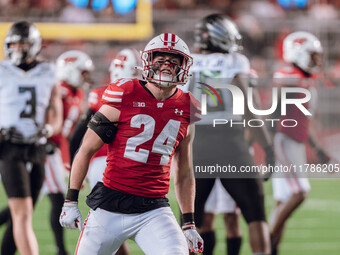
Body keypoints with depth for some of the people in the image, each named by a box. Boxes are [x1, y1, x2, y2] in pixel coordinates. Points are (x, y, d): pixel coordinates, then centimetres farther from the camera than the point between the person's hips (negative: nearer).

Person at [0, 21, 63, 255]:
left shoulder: (48, 76, 10)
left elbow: (56, 119, 15)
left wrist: (48, 129, -7)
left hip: (37, 151, 4)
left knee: (22, 216, 7)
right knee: (23, 214, -15)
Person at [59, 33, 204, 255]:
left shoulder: (186, 111, 8)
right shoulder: (124, 97, -4)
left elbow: (184, 174, 18)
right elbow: (86, 150, 1)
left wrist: (189, 223, 15)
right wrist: (71, 201, 0)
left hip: (154, 209, 2)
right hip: (110, 208, -2)